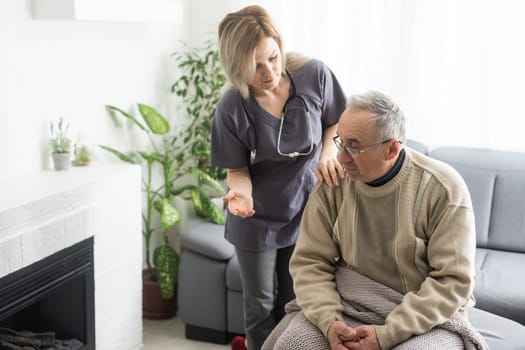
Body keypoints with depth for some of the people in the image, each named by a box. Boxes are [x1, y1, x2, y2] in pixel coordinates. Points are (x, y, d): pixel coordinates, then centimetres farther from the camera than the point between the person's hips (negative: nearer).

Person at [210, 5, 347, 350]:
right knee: (261, 309, 13)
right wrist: (241, 192, -32)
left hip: (306, 209, 2)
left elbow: (337, 122, 0)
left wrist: (329, 151, -20)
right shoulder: (231, 109, -22)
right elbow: (238, 168, -10)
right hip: (258, 219, -1)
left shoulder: (315, 75, -18)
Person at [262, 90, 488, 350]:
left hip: (426, 316, -2)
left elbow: (452, 280, -16)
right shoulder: (332, 183, -6)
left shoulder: (442, 188, -15)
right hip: (348, 303, 2)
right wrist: (329, 321, -20)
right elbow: (309, 262, -3)